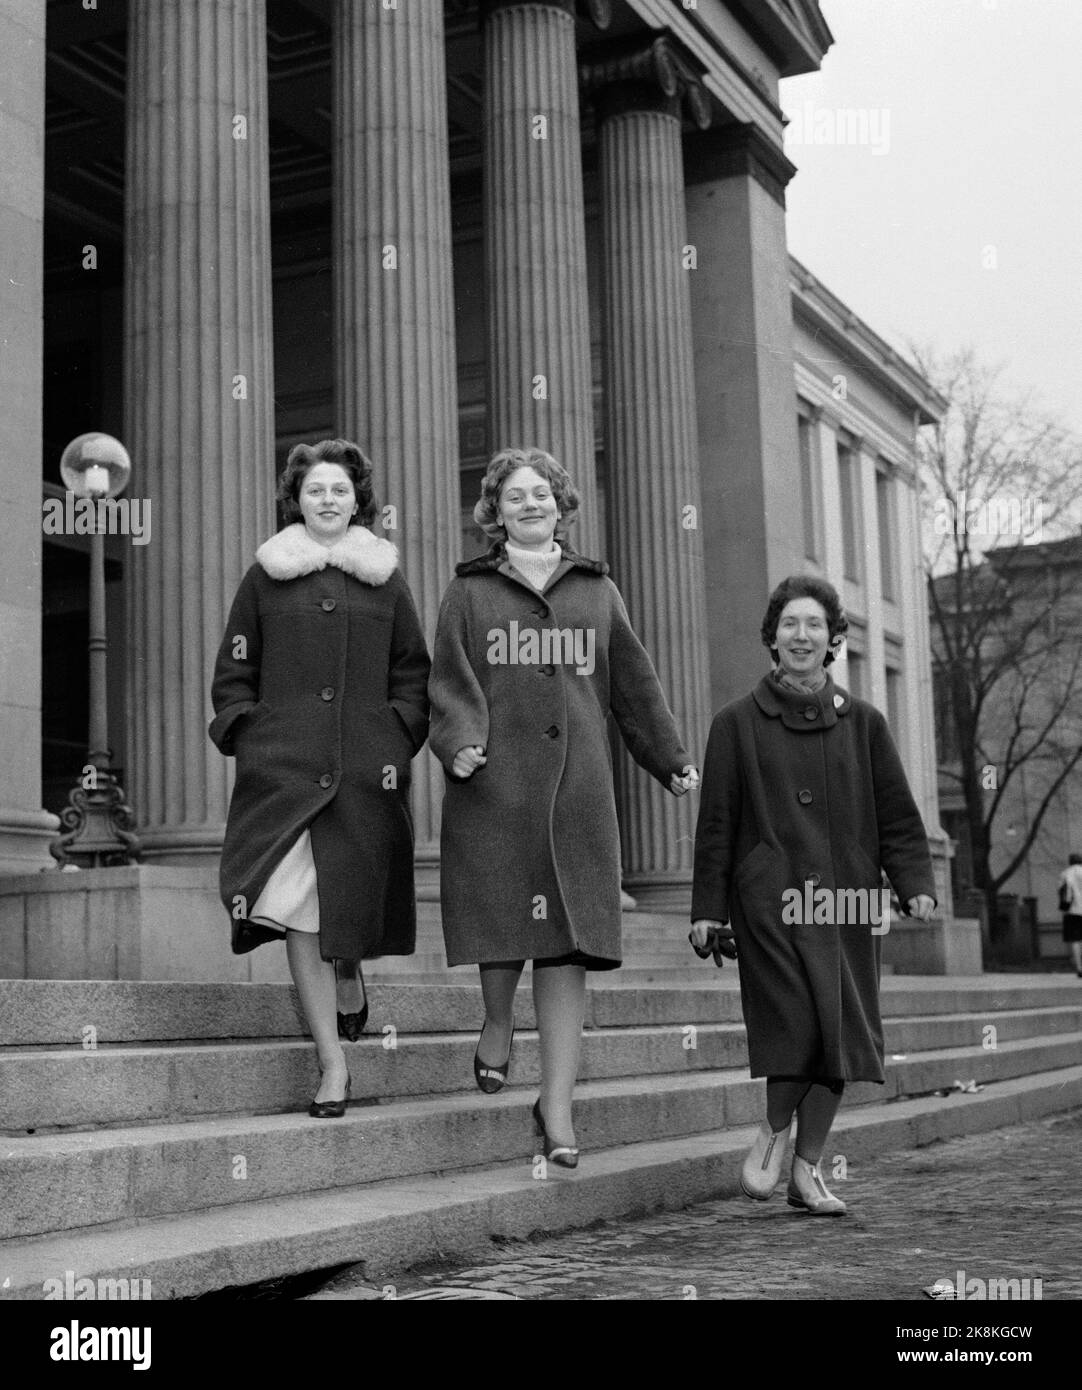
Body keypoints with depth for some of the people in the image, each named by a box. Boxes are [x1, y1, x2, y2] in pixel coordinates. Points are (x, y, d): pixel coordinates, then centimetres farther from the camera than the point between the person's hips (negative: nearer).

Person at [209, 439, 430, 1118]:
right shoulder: (265, 576, 10)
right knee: (299, 911, -8)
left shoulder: (385, 577, 12)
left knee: (352, 900, 2)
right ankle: (333, 1065, -1)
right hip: (283, 768, -1)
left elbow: (413, 673, 13)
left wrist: (400, 743, 2)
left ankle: (350, 972, 39)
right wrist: (245, 737, -1)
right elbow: (234, 672, 11)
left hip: (367, 771, 1)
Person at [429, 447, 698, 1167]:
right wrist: (460, 742, -15)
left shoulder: (597, 590, 17)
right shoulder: (470, 592, 11)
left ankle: (558, 1102, -1)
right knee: (502, 915, -2)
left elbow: (634, 681, 19)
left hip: (578, 788, 1)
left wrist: (672, 759, 17)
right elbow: (450, 679, 3)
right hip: (494, 783, -1)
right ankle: (498, 1022, 32)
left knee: (570, 941, -3)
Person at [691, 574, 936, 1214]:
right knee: (798, 1024, -16)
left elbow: (897, 813, 11)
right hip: (770, 901, -3)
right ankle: (773, 1133, 12)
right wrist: (708, 909, 2)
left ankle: (808, 1168, 16)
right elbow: (717, 822, 6)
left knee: (842, 1036, 2)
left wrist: (917, 884, -3)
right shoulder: (738, 723, 6)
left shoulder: (864, 723, 12)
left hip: (848, 901, 3)